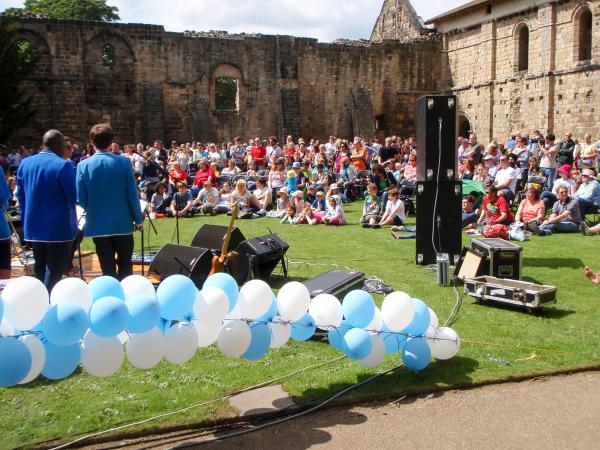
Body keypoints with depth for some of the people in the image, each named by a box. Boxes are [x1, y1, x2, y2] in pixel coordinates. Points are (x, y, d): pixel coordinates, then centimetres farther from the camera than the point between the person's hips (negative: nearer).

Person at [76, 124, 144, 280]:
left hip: (98, 225, 0)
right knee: (125, 265, 14)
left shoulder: (83, 165, -6)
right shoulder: (123, 162, -8)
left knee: (108, 268, 8)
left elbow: (80, 199, -5)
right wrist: (139, 219, 5)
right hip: (123, 223, 0)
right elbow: (132, 194, -6)